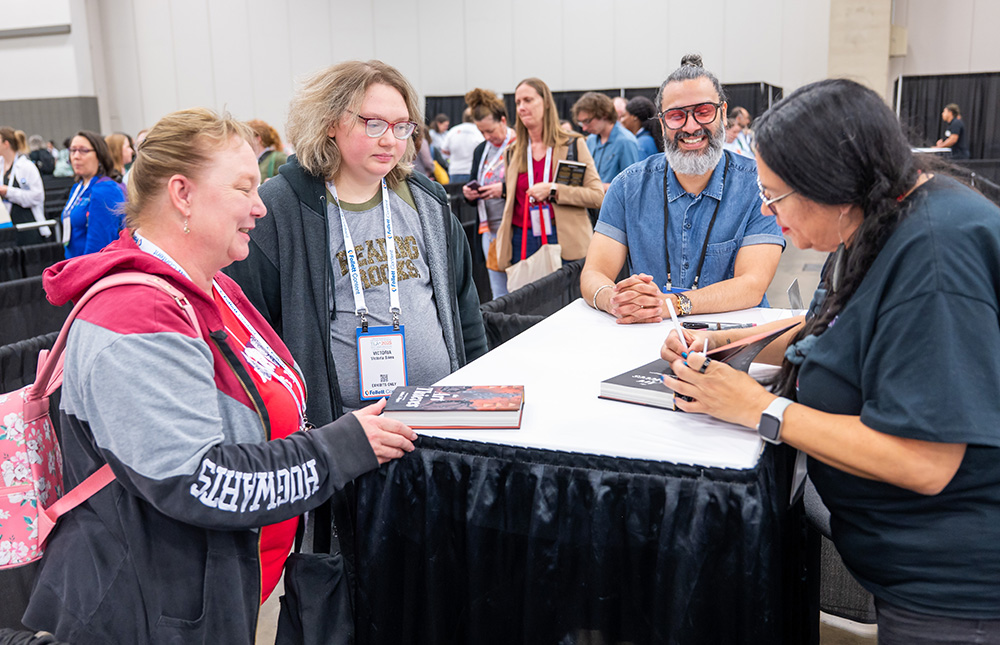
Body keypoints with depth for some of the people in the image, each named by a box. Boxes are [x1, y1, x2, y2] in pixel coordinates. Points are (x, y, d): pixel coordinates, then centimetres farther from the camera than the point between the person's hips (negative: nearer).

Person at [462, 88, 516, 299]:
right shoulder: (480, 150, 15)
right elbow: (475, 200, 21)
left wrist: (504, 190, -22)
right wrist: (469, 194, -1)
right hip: (490, 231, 6)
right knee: (499, 294, 10)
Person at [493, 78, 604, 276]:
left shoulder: (572, 144, 4)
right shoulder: (513, 152, 14)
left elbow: (597, 196, -4)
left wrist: (553, 190, -13)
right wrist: (502, 244, 13)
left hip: (564, 243, -3)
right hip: (522, 243, 3)